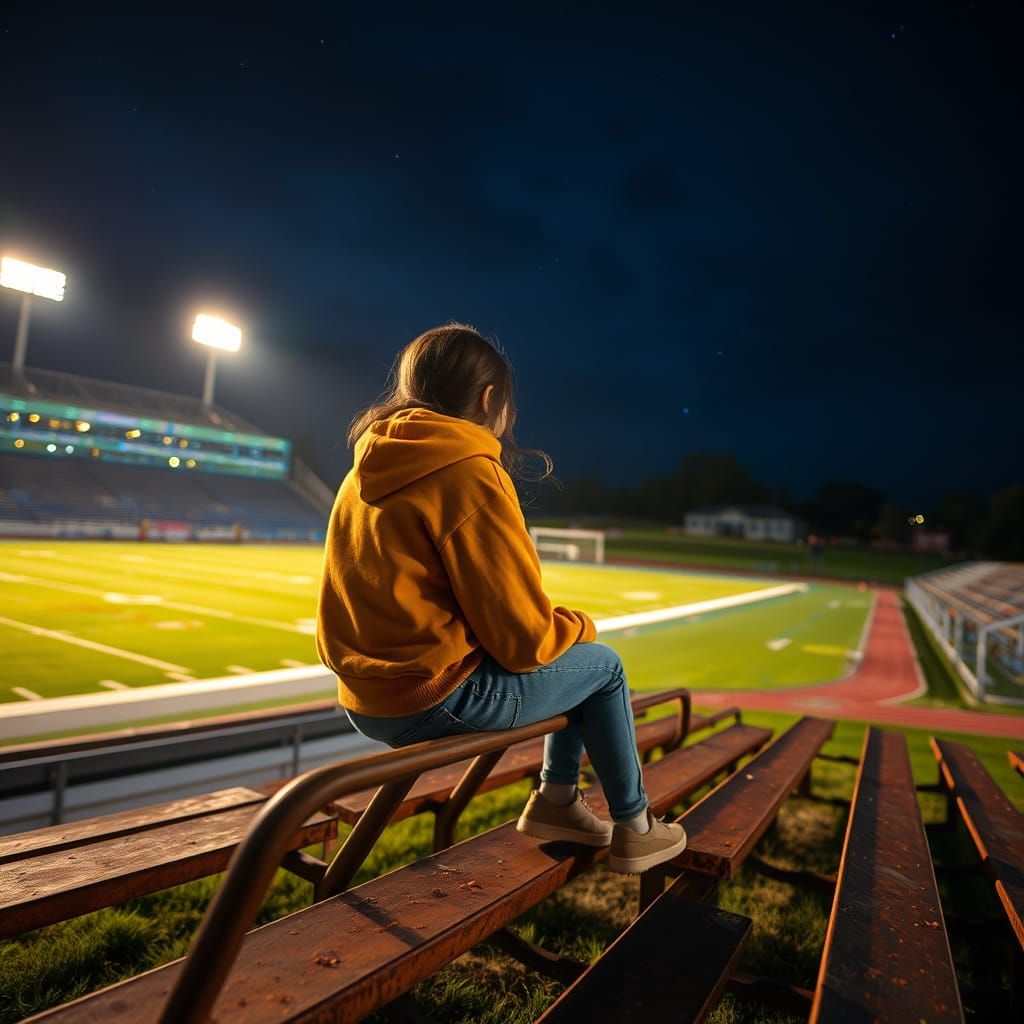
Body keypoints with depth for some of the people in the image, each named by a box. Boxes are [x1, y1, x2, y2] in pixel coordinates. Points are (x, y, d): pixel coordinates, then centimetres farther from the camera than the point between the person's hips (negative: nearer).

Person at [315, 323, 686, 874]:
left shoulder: (365, 471, 7)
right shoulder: (467, 473, -19)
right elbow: (524, 637, -18)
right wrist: (581, 623, 5)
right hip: (432, 700, -9)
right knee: (602, 664, 11)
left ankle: (557, 797, 32)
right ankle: (634, 830, 26)